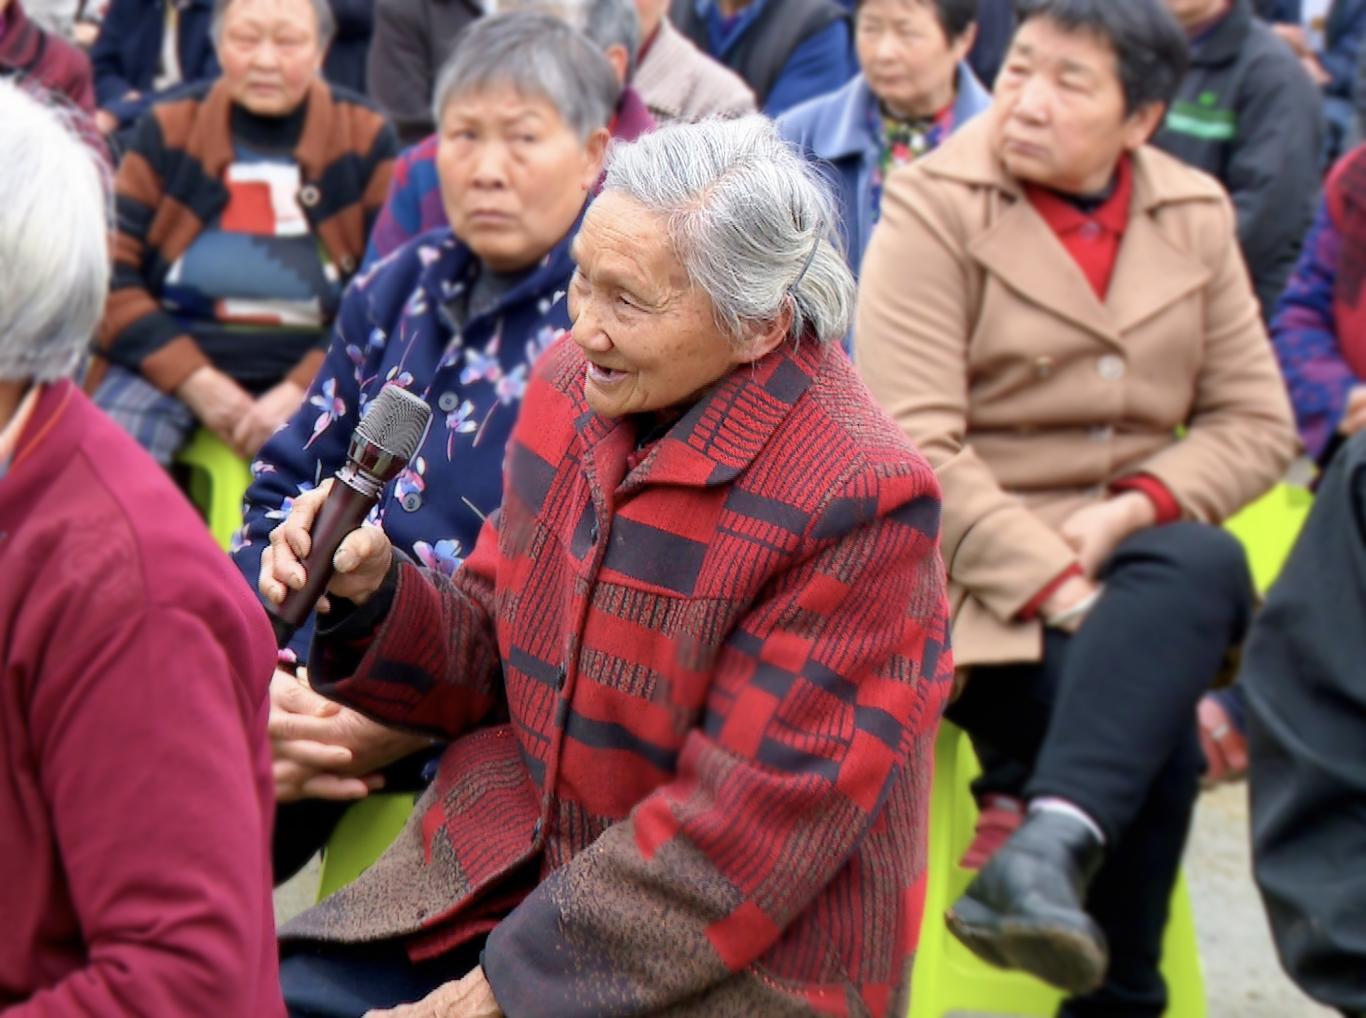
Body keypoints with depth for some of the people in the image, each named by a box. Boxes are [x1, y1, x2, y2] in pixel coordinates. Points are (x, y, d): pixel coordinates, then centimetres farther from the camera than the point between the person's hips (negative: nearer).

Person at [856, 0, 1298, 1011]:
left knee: (1209, 564, -35)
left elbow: (1256, 422, 8)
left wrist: (1128, 512, -11)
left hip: (1139, 556, 4)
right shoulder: (935, 209, -5)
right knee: (1154, 747, -31)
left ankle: (1050, 847, -48)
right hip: (974, 575, -4)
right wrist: (1056, 587, -23)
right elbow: (916, 450, -14)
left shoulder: (1195, 218, 10)